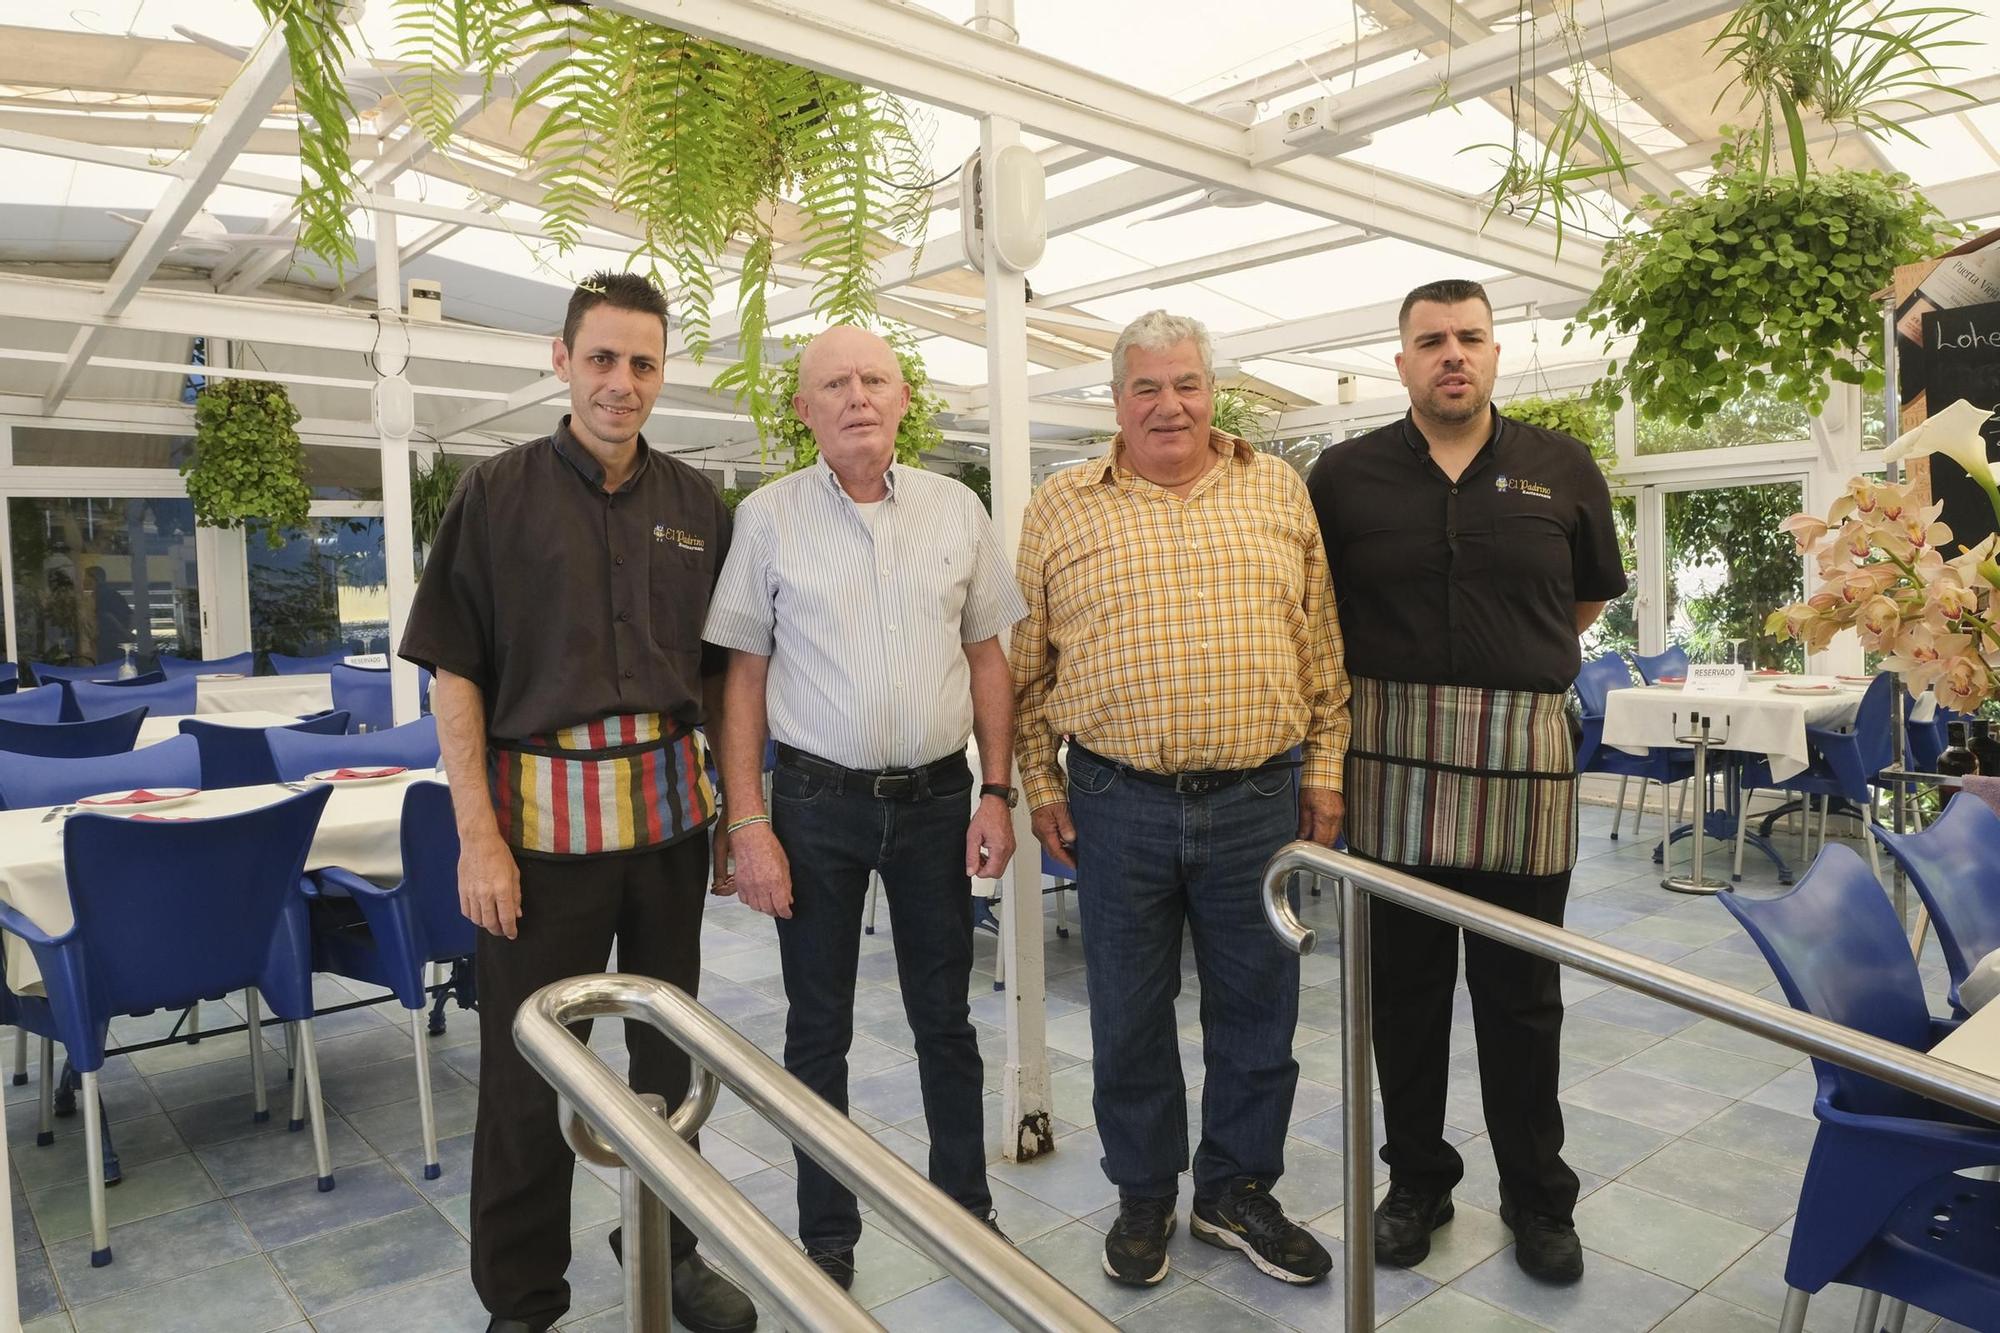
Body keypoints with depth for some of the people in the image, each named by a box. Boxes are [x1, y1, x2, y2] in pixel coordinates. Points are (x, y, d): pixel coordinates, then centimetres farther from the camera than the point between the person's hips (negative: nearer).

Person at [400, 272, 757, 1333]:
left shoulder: (695, 505, 8)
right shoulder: (497, 495, -2)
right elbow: (454, 674, -4)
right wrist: (477, 836, -10)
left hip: (670, 803, 3)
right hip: (543, 810, -3)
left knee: (668, 1043, 14)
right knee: (527, 1066, 6)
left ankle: (668, 1247, 34)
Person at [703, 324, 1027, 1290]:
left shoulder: (957, 510, 3)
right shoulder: (767, 517, -3)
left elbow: (987, 657, 7)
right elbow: (743, 676, -3)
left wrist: (996, 793, 1)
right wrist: (748, 824, -7)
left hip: (938, 796, 2)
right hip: (816, 802, -1)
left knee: (945, 1017, 14)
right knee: (819, 1029, 11)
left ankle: (965, 1207, 34)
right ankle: (826, 1236, 29)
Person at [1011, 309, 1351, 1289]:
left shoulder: (1279, 492, 6)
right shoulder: (1060, 508, 2)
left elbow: (1320, 645, 8)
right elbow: (1028, 660, 5)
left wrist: (1324, 767, 5)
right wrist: (1039, 784, 2)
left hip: (1259, 801, 1)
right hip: (1119, 806, -1)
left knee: (1257, 1011, 13)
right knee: (1129, 1015, 12)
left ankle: (1237, 1192, 34)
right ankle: (1143, 1198, 33)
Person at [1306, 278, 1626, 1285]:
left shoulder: (1561, 469, 5)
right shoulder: (1345, 475, 2)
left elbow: (1592, 595, 19)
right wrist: (1394, 670, 7)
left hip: (1523, 760, 0)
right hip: (1391, 760, 0)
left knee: (1522, 996, 10)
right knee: (1404, 987, 11)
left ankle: (1538, 1197, 29)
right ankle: (1416, 1181, 29)